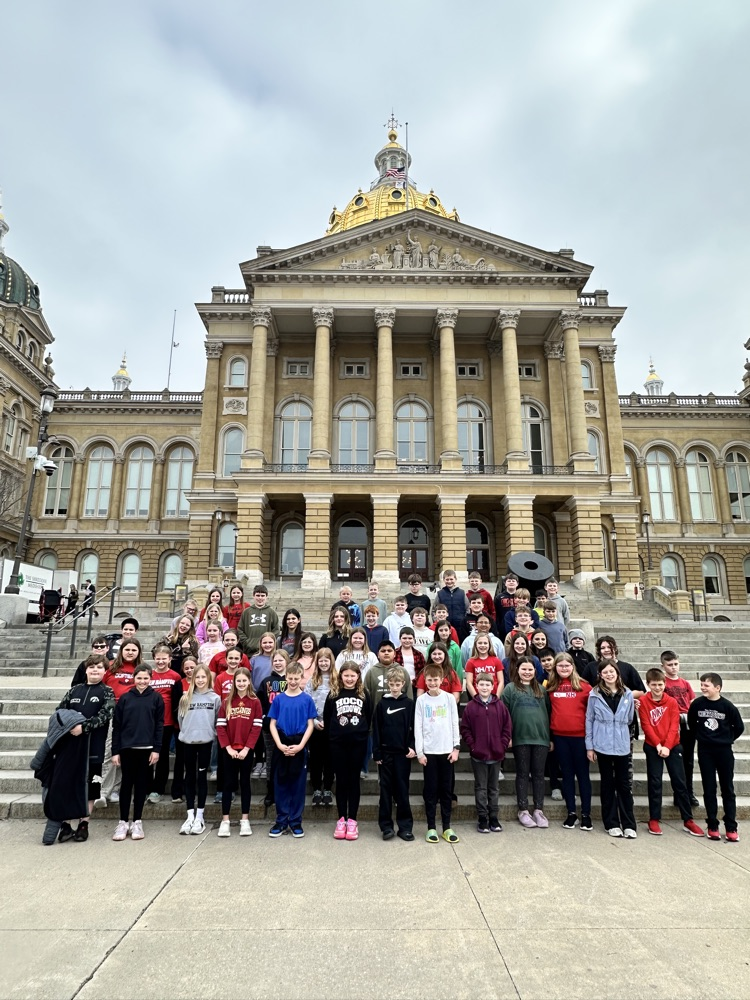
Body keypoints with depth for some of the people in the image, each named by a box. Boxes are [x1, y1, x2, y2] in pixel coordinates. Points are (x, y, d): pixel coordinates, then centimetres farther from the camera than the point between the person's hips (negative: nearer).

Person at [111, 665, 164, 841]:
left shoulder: (156, 698, 0)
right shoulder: (125, 698, 3)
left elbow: (159, 725, -1)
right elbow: (116, 726, 4)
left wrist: (156, 749, -6)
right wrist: (115, 751, -1)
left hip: (146, 748, 0)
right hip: (127, 748, 1)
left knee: (141, 784, 7)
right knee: (126, 784, 6)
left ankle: (137, 822, 18)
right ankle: (123, 822, 16)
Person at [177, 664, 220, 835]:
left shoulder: (215, 698, -1)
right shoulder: (185, 698, 3)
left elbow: (218, 721, 3)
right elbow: (180, 718, 9)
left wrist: (209, 733, 2)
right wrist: (186, 732, 8)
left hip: (205, 741, -2)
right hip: (187, 741, 2)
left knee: (202, 777, 5)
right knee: (190, 777, 8)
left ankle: (199, 817, 12)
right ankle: (190, 815, 16)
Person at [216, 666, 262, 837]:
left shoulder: (255, 702, -3)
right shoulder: (226, 702, 2)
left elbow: (257, 727, -6)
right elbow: (220, 727, -2)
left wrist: (247, 748, -13)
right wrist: (228, 747, -11)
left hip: (246, 750, -1)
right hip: (229, 750, 1)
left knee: (245, 783, 9)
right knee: (228, 783, 6)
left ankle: (245, 820, 17)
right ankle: (225, 820, 14)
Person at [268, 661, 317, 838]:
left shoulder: (307, 700, -2)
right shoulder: (278, 699, 1)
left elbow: (310, 725, -1)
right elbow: (272, 724, 2)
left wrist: (300, 745, -12)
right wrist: (279, 744, -11)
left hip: (299, 746, -1)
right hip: (281, 746, 1)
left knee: (298, 784, 6)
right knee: (281, 783, 8)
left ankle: (296, 822, 18)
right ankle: (281, 821, 20)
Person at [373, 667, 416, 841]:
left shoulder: (409, 703, 1)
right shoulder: (382, 703, 2)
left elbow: (413, 728, 2)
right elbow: (376, 729, 2)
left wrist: (412, 747, -10)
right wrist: (377, 753, -3)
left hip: (403, 753, -1)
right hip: (386, 752, 1)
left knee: (402, 790, 5)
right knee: (386, 790, 6)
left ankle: (405, 826, 13)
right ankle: (386, 826, 14)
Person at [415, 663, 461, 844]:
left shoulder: (449, 698, 1)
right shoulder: (421, 700, 0)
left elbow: (455, 724, 3)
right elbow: (418, 727, -1)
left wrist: (456, 747, -2)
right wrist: (419, 752, -5)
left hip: (447, 750, 1)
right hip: (429, 751, -1)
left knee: (447, 789, 7)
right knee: (431, 790, 4)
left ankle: (447, 827, 17)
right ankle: (431, 827, 13)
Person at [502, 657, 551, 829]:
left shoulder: (541, 689, 13)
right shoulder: (510, 689, 2)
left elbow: (548, 712, 14)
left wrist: (551, 736, 10)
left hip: (540, 737, 3)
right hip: (520, 738, -3)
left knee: (538, 774, 8)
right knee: (522, 774, 6)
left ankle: (539, 810, 17)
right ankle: (523, 810, 14)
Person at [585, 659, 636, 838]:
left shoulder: (627, 694, 1)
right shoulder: (595, 694, -4)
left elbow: (629, 719, 15)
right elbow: (589, 720, 0)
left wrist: (619, 729, 12)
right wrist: (589, 746, -1)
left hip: (622, 746, 1)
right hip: (602, 746, -1)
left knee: (624, 784, 7)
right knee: (607, 783, 8)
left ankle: (628, 824, 14)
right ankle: (612, 824, 16)